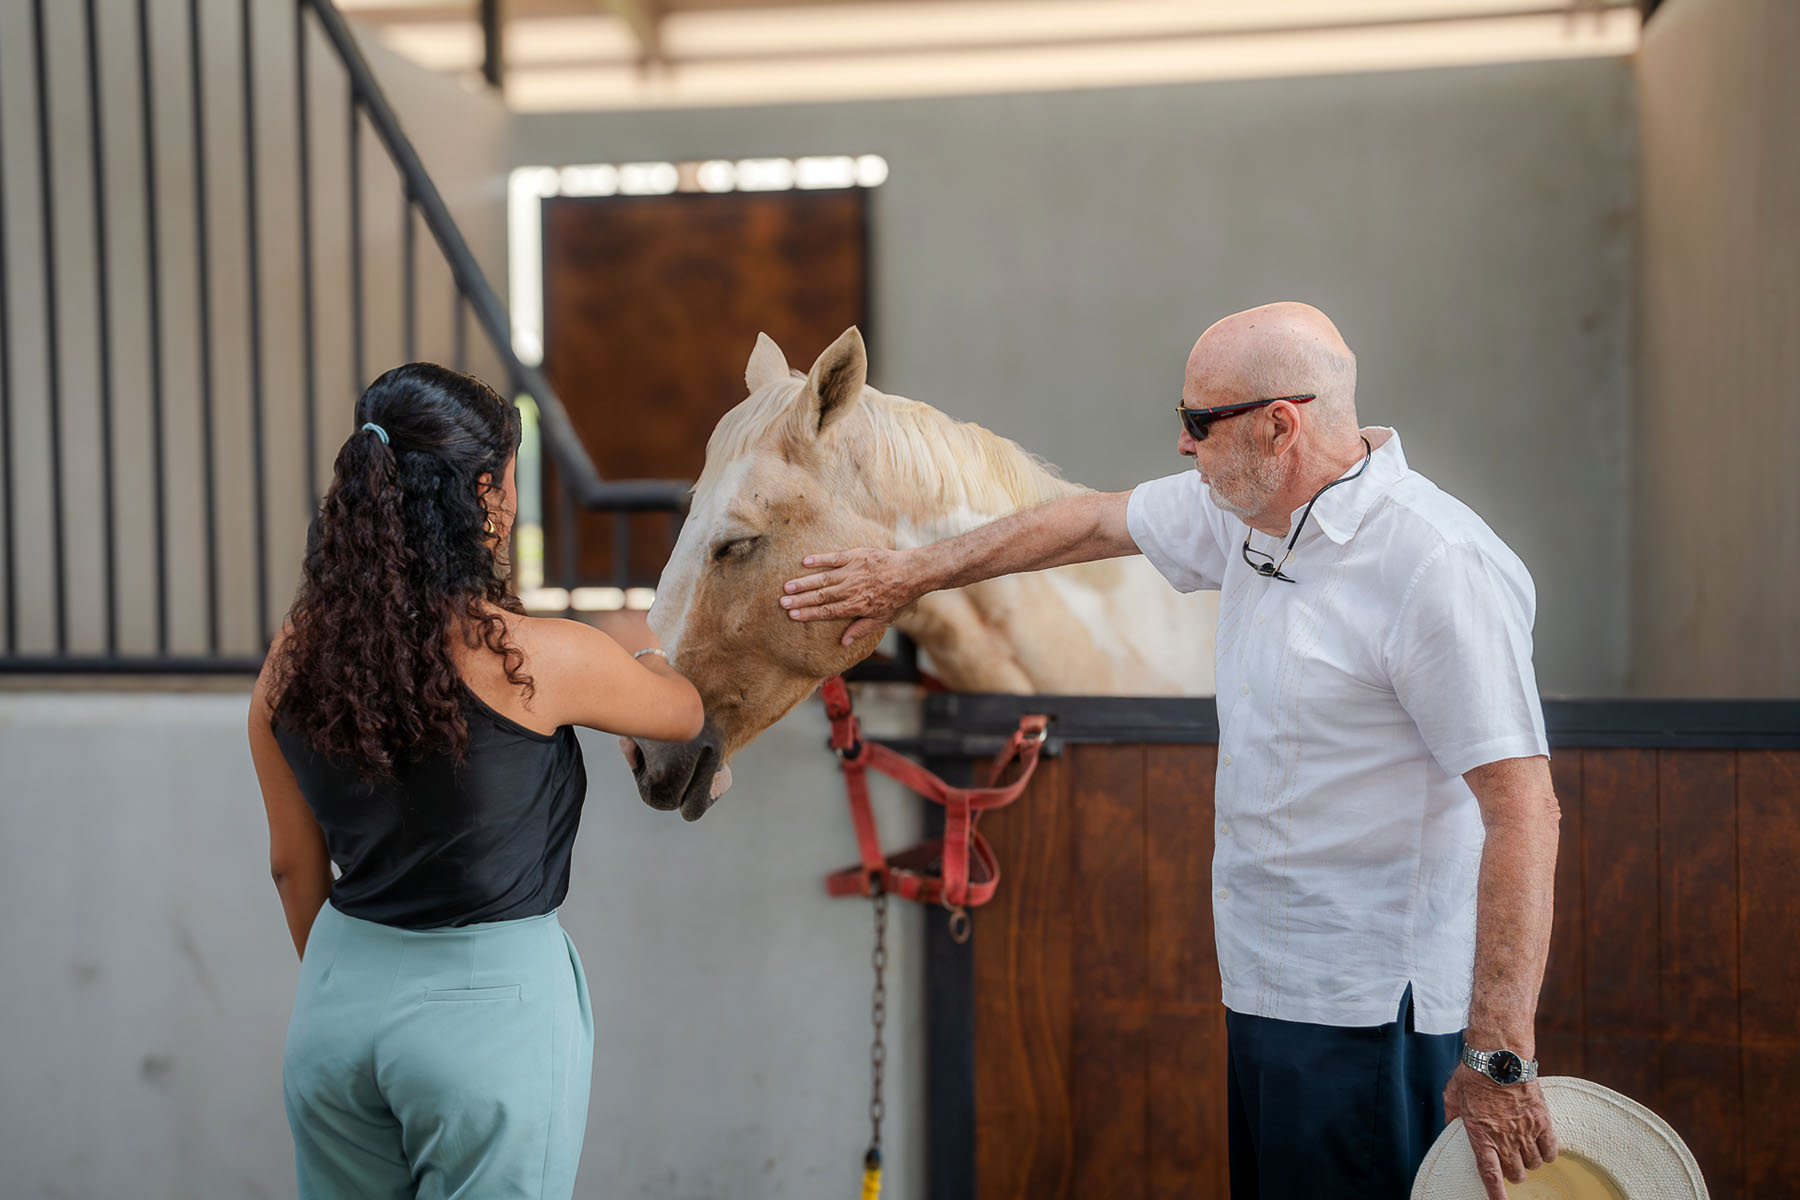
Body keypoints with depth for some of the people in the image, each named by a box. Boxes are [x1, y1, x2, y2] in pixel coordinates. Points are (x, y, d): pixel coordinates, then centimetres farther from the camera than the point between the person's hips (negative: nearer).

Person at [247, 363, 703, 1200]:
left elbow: (295, 866, 7)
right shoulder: (537, 658, -17)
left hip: (337, 996, 5)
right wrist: (642, 650, 25)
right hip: (491, 998, -5)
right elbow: (684, 713, 3)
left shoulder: (293, 661, -3)